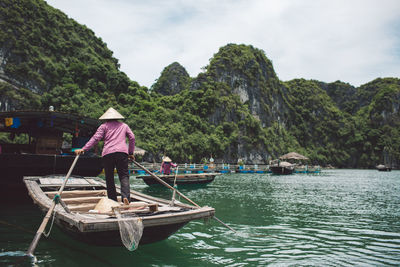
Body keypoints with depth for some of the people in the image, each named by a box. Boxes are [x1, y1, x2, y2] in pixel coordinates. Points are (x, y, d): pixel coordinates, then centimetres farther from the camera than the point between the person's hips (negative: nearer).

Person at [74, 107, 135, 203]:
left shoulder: (104, 126, 14)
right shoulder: (124, 125, 22)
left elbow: (95, 138, 1)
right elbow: (132, 137, 17)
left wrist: (83, 149, -1)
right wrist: (131, 153, 23)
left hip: (108, 153, -1)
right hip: (122, 152, 1)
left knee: (109, 178, 7)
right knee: (124, 175, 2)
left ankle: (113, 201, 7)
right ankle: (126, 196, -20)